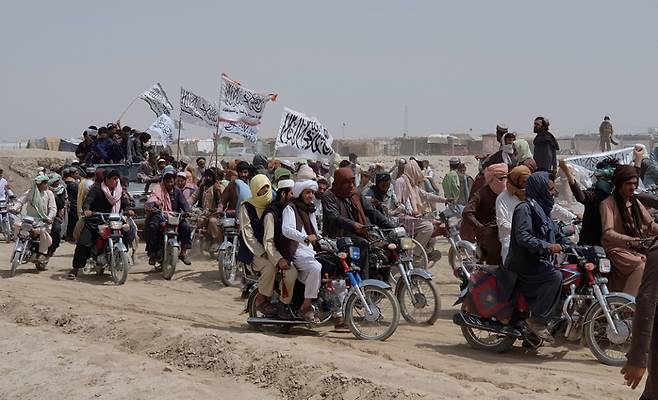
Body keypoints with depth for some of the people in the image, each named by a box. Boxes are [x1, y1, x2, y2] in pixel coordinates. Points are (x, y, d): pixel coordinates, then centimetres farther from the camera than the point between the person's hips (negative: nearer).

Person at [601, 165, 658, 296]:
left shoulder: (635, 203, 18)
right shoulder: (608, 204, -5)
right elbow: (608, 233, -16)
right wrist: (630, 241, -32)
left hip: (636, 250, 7)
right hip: (616, 249, -7)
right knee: (641, 266, -31)